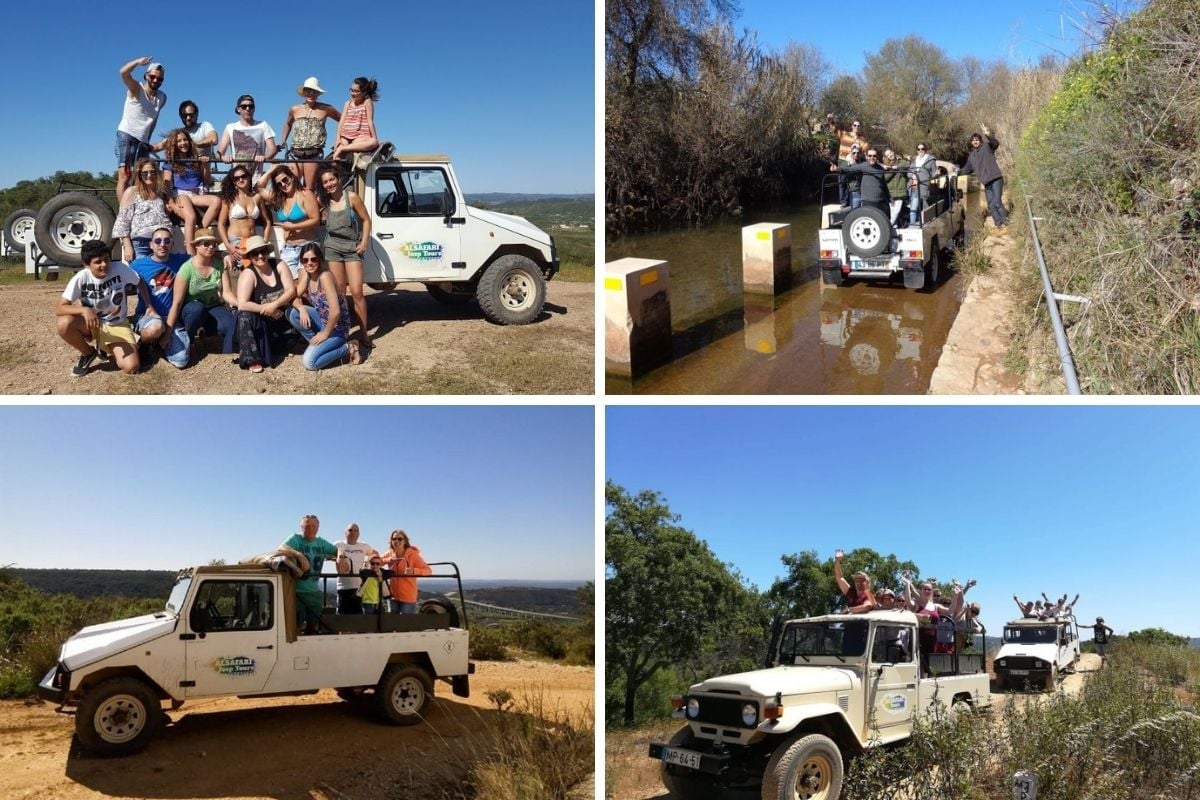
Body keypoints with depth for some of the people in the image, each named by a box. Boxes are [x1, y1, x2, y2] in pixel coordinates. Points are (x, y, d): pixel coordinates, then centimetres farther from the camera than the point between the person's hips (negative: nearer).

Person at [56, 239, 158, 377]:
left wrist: (149, 307, -3)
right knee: (64, 324, -34)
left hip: (117, 325, 0)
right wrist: (84, 310, -41)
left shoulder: (120, 269, -19)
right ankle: (88, 353, -2)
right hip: (91, 324, 0)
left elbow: (140, 283, 2)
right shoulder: (81, 278, -21)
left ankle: (104, 347, 13)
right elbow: (59, 309, -23)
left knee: (131, 367, -23)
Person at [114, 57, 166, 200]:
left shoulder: (162, 97, 9)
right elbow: (123, 72, -25)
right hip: (126, 135, -6)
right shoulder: (136, 89, -6)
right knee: (124, 175, -14)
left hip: (143, 140, 6)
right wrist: (138, 62, -39)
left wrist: (148, 140, 16)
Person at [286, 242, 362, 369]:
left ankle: (348, 348, -1)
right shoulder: (305, 273, -2)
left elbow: (335, 312, -31)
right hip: (322, 319, 8)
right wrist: (301, 308, -22)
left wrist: (325, 333, -19)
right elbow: (295, 297, 1)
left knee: (309, 362, -19)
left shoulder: (325, 276, -26)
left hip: (336, 327, -8)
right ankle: (318, 343, 4)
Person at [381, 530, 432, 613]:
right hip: (393, 596, 5)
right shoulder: (389, 554, 2)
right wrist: (388, 560, -14)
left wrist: (413, 571, -33)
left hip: (408, 597, -5)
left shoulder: (412, 554, -11)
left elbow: (428, 570, -14)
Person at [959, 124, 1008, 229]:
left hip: (996, 179, -6)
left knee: (997, 202, -16)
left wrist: (988, 135, -35)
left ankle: (1005, 221, -7)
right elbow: (967, 169, 27)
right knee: (991, 205, 2)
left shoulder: (987, 147, 4)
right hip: (986, 182, 6)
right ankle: (999, 223, 6)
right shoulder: (971, 156, 20)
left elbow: (995, 143, -18)